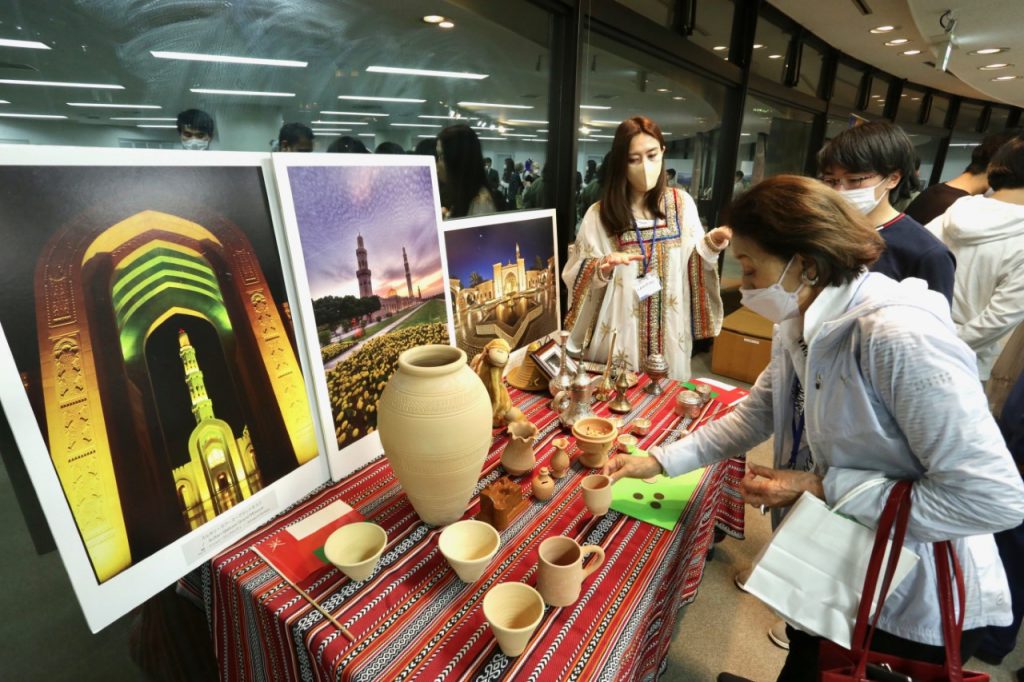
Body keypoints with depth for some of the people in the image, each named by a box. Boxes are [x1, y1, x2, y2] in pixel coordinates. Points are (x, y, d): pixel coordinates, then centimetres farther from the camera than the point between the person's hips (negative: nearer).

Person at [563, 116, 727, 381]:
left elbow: (693, 260, 6)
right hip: (618, 336, -2)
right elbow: (576, 277, -7)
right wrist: (602, 269, -26)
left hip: (669, 334, 3)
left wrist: (711, 243, -12)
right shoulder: (599, 214, -7)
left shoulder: (682, 203, 0)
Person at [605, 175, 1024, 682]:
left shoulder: (898, 337, -33)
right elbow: (756, 413, 1)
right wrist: (659, 461, -4)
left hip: (917, 608, -6)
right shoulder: (799, 327, -6)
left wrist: (822, 487, -26)